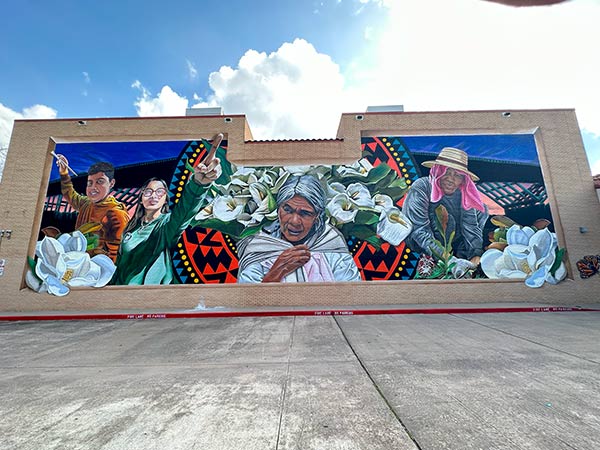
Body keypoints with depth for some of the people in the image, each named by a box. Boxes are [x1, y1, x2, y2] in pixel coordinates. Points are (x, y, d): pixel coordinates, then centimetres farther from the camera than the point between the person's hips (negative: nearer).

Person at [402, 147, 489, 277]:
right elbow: (420, 231, -32)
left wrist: (476, 254, -24)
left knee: (481, 209, 3)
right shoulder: (420, 188, -27)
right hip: (418, 243, -6)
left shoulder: (463, 192, -11)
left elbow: (471, 224, -11)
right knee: (446, 219, -31)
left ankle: (462, 259, -4)